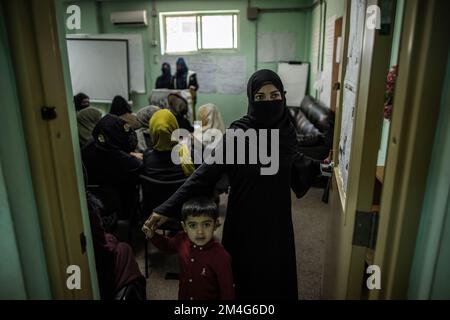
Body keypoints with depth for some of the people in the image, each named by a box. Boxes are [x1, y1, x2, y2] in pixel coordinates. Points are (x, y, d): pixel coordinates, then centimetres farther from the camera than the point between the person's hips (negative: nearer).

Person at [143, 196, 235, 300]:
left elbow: (227, 291, -21)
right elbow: (168, 246, 5)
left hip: (209, 297, -4)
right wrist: (152, 235, -8)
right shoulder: (181, 240, -17)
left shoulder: (221, 257, -32)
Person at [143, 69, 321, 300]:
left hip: (277, 217, 5)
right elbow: (206, 172, -23)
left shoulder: (286, 129, -5)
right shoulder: (239, 132, -19)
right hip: (246, 218, -4)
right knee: (246, 274, 13)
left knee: (278, 272, 19)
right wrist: (168, 208, -27)